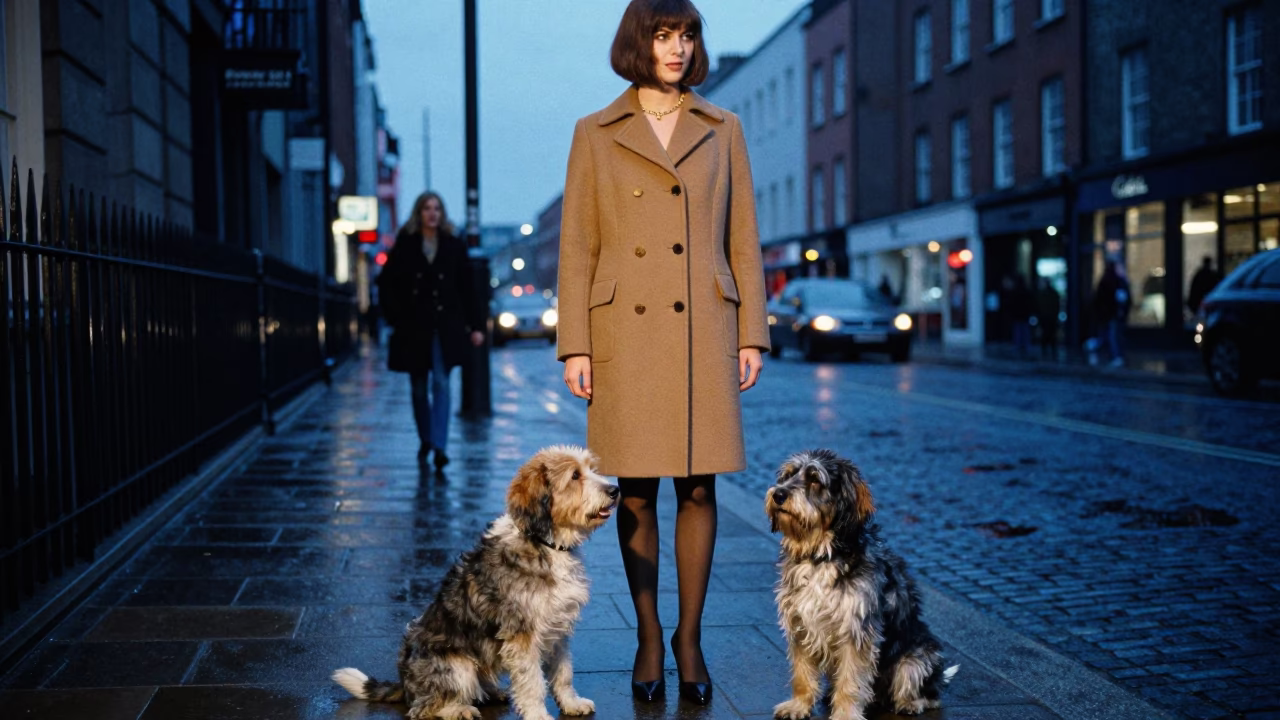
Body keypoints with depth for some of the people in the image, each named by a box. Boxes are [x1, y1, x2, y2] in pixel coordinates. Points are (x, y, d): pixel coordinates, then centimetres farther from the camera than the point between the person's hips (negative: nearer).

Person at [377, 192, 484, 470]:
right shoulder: (404, 245, 3)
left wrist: (475, 324, 4)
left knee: (441, 384, -12)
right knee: (418, 387, 9)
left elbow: (465, 289, 8)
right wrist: (396, 318, -4)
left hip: (445, 327, -1)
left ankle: (439, 446, -18)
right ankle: (425, 440, 27)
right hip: (413, 327, 1)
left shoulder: (454, 247, 6)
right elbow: (386, 284, 5)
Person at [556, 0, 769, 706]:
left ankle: (689, 635, 16)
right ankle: (648, 637, 16)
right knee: (635, 493, 4)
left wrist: (752, 334, 2)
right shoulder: (595, 133, 6)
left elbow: (743, 238, 9)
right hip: (626, 332, -1)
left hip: (702, 330, 1)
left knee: (697, 488, 2)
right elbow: (576, 246, 4)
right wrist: (574, 346, -3)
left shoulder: (722, 130, 10)